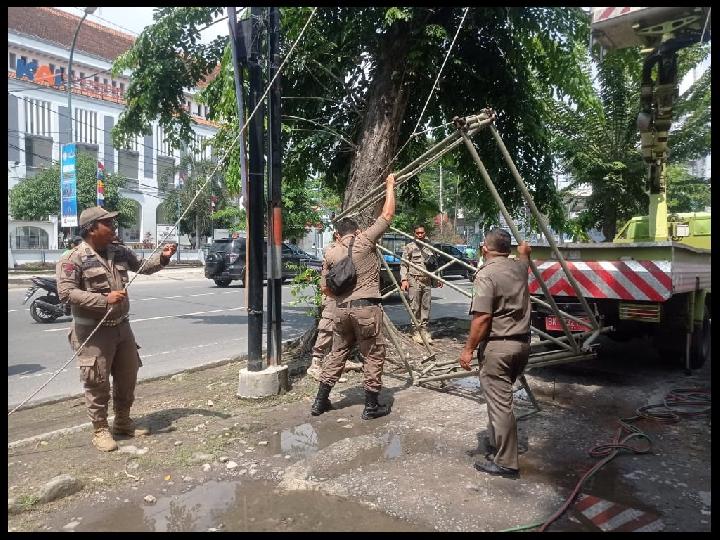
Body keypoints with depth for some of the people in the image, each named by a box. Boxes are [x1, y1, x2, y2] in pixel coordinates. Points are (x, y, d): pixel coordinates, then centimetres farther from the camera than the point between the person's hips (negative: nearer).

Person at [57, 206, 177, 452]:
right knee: (97, 383, 1)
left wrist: (163, 257, 0)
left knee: (127, 378, 15)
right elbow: (66, 293, -20)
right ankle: (100, 430, 18)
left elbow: (143, 267, 18)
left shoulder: (120, 252, 6)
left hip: (121, 326, 7)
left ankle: (123, 422, 33)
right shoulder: (73, 259, -12)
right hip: (93, 331, -7)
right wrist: (104, 299, -27)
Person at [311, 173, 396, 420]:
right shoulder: (365, 241, -3)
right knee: (373, 355, 7)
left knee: (337, 353, 16)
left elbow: (325, 288, 11)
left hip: (342, 309, 5)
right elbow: (387, 214, 2)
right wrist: (390, 186, 13)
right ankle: (371, 406, 11)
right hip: (366, 308, -4)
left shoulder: (331, 254, 9)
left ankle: (320, 401, 21)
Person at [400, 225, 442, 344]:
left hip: (427, 281, 4)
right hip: (414, 280, -4)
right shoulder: (409, 247, 1)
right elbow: (403, 265, -2)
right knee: (415, 307, -2)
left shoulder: (429, 247, 14)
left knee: (426, 307, 5)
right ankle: (416, 332, 4)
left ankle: (424, 330, 13)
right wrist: (404, 279, -13)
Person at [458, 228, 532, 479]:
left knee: (499, 403, -1)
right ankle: (495, 443, 36)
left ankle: (505, 463, 7)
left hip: (497, 347, -8)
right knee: (500, 398, 22)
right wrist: (523, 248, 57)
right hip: (522, 343, 8)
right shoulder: (519, 266, 7)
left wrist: (468, 349, -13)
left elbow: (482, 318, -21)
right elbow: (524, 251, 35)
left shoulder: (486, 274, -16)